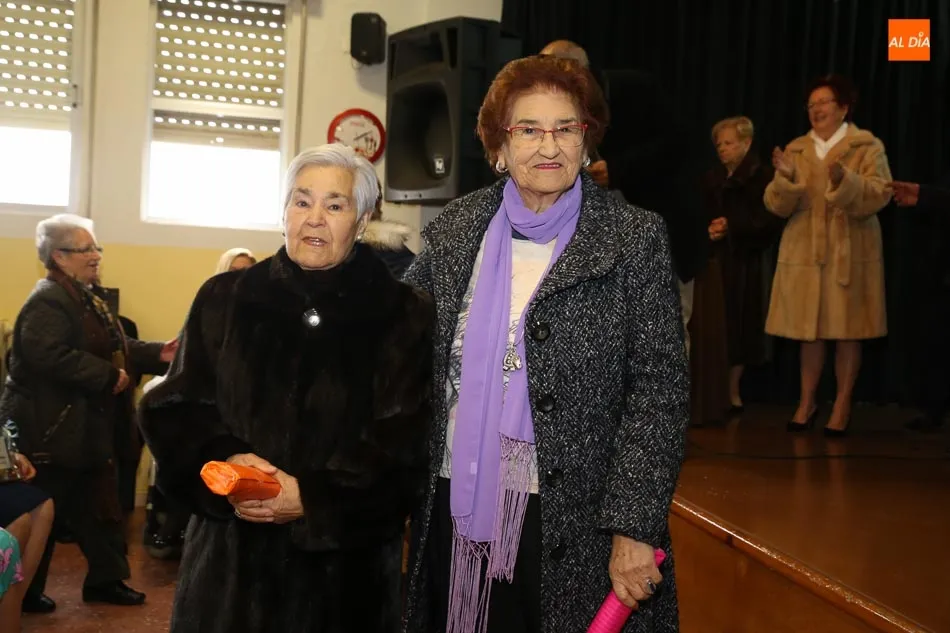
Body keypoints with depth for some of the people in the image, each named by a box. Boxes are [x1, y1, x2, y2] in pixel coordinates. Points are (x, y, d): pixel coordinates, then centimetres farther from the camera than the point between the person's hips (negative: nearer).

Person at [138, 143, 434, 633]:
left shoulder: (403, 317, -1)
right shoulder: (223, 301, 6)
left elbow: (405, 447, -7)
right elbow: (175, 409, 3)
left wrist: (312, 499, -18)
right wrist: (223, 461, -16)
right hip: (231, 554, 2)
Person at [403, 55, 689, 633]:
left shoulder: (635, 240, -5)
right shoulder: (454, 233, 4)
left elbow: (660, 392, -9)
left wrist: (635, 529, -13)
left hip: (574, 522, -3)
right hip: (457, 506, 3)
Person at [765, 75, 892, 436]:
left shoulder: (868, 147, 1)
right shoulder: (796, 149, 10)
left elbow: (879, 195, -13)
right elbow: (777, 206, 2)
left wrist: (844, 182, -29)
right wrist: (785, 178, -17)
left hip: (851, 253, -3)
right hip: (804, 252, 3)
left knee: (847, 332, 1)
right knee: (809, 332, 5)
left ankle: (842, 406, 10)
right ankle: (807, 403, 15)